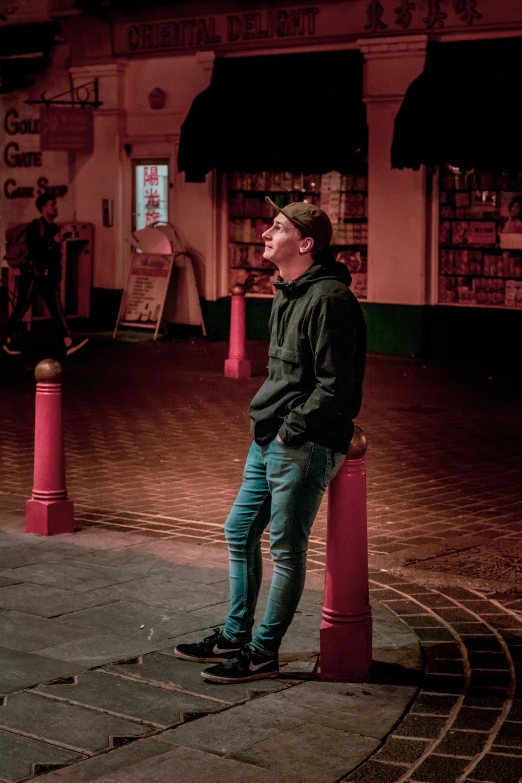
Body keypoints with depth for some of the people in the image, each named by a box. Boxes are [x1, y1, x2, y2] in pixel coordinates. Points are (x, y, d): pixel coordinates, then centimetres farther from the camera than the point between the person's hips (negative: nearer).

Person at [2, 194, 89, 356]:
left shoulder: (54, 228, 13)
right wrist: (53, 241, -25)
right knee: (21, 309, 2)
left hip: (50, 276, 7)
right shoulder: (35, 227, -10)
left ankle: (69, 344, -12)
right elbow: (32, 248, -25)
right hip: (33, 275, -7)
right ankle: (8, 341, 15)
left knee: (57, 309, -3)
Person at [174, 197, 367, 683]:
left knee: (286, 549, 1)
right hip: (269, 438, 10)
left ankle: (262, 654, 12)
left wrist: (292, 429, -15)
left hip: (303, 446, -10)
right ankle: (234, 636, 29)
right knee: (239, 533, 16)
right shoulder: (287, 293, 13)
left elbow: (335, 387, -20)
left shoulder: (328, 299, -18)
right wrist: (267, 418, 11)